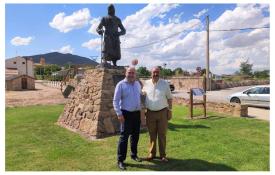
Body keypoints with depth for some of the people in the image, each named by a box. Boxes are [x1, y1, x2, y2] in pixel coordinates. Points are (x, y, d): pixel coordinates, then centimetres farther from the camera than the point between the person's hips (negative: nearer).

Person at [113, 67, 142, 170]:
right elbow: (115, 101, -11)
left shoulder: (138, 84, 8)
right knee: (124, 136, -5)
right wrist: (119, 114, -17)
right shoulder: (121, 84, -9)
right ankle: (120, 160, 5)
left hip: (137, 113, 6)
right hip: (126, 113, -6)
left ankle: (134, 155, 32)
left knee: (135, 135, 15)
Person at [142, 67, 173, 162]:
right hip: (150, 113, 1)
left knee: (162, 135, 6)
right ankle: (152, 153, 24)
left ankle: (162, 155, 19)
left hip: (162, 112, -1)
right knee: (152, 135, 10)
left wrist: (170, 110, -1)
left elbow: (169, 98, 3)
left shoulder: (165, 83, -2)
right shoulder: (146, 83, 2)